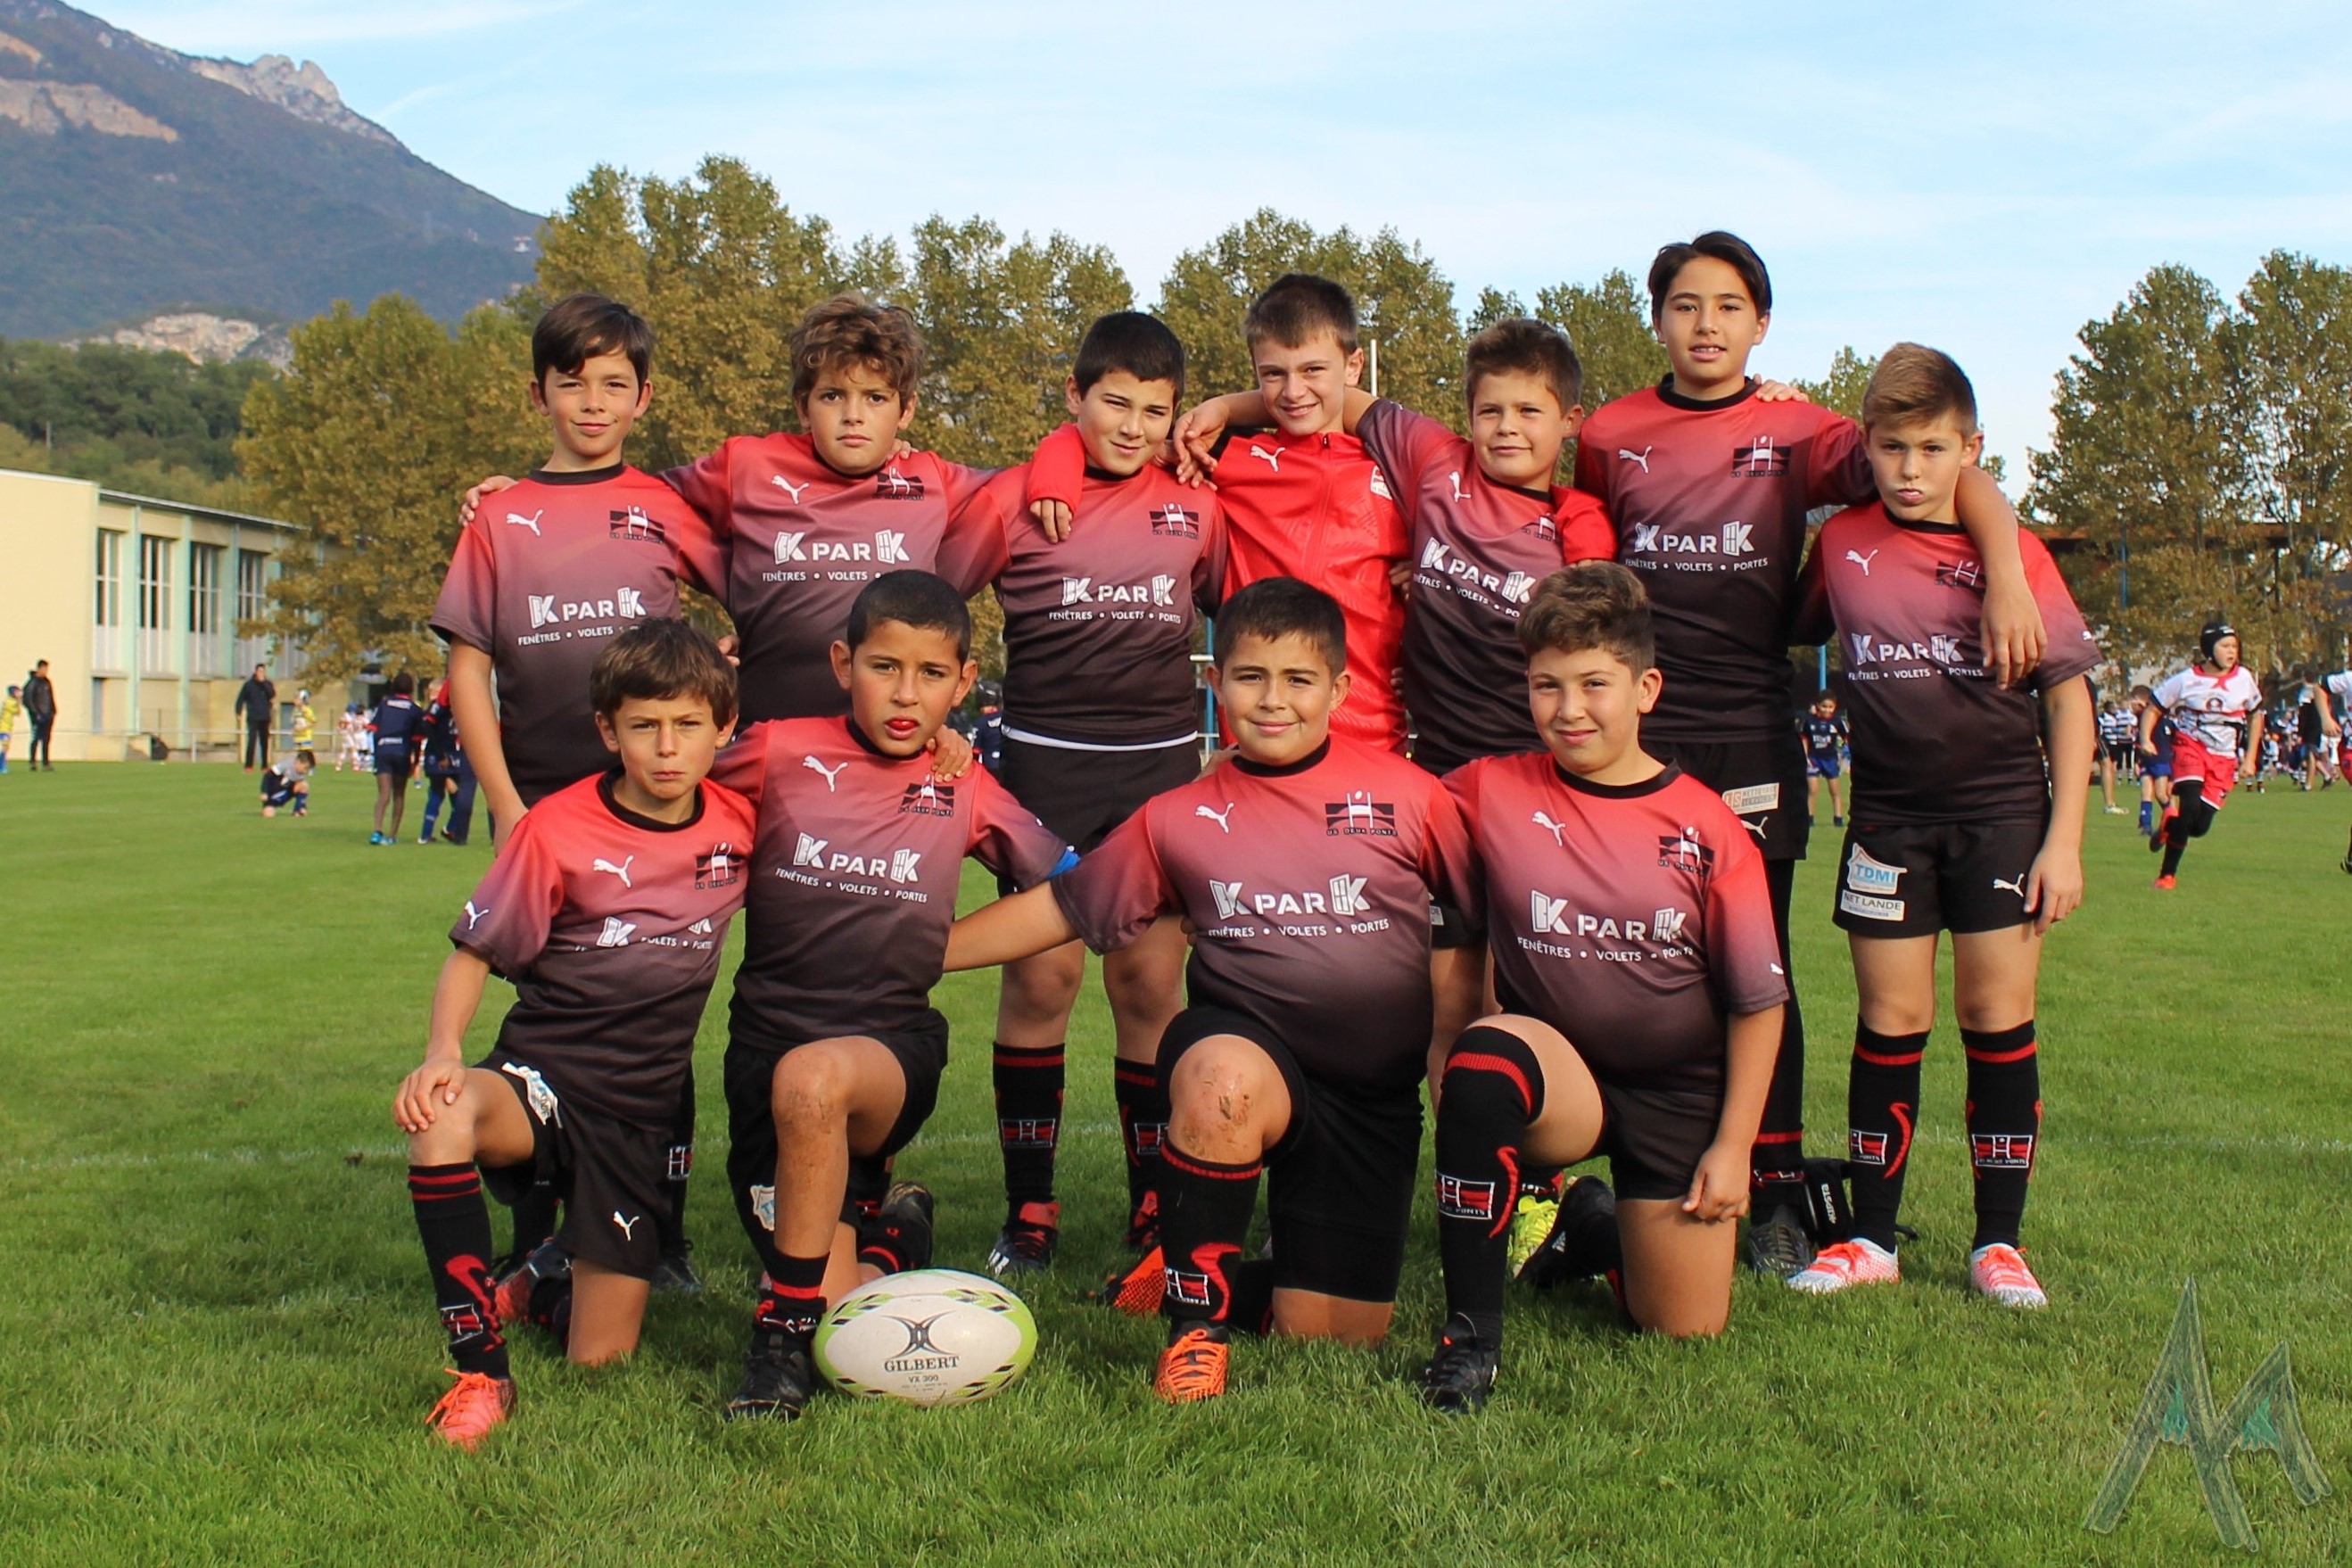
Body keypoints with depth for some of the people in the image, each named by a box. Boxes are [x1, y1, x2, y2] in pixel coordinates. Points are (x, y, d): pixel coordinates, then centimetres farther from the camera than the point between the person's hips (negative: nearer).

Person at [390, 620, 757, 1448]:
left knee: (600, 1360, 0)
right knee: (443, 1118, -40)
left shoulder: (740, 821, -2)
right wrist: (443, 1054, -24)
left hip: (639, 1114, 3)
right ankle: (481, 1371, -26)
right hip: (541, 1075, -2)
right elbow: (473, 953, -5)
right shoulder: (557, 830, -11)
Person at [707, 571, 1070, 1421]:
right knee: (846, 1316, -11)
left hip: (892, 1049, 0)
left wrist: (935, 944, 6)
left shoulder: (967, 794, 6)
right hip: (767, 1042, 1)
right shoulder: (777, 753, 2)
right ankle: (886, 1233, 27)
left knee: (811, 1081, -38)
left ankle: (784, 1337, -21)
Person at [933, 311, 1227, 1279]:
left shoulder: (1196, 511, 9)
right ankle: (1028, 1210, 7)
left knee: (1151, 981, 1)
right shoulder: (1012, 500, 2)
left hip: (1162, 764, 2)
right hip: (1044, 766, -1)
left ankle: (1156, 1204, 13)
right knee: (1041, 974, -4)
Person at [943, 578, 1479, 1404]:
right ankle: (1194, 1317, -18)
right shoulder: (1179, 819, 3)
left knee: (1335, 1333, 0)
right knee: (1221, 1076, -39)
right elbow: (1059, 909, 10)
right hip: (1244, 1046, -1)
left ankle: (1223, 1286, 35)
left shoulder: (1405, 793, -2)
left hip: (1375, 1094, 1)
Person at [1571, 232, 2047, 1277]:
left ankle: (1776, 1196, 12)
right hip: (1637, 737, 1)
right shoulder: (1607, 437, 6)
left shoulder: (1796, 434, 2)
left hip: (1752, 739, -1)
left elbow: (1957, 479, -5)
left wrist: (2005, 578, -21)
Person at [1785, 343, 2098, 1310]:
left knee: (1998, 1016, 0)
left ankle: (1999, 1240, 12)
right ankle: (1872, 1238, 13)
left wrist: (2064, 839, -6)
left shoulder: (2013, 555, -6)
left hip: (2003, 809, -2)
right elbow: (1794, 632, 22)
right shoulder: (1841, 543, 2)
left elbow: (2068, 696, -2)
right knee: (1891, 1021, 4)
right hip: (1887, 815, 2)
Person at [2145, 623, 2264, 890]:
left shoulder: (2244, 679, -2)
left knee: (2200, 826, -7)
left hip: (2224, 758, 3)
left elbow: (2255, 716, 13)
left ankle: (2171, 824, 31)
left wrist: (2249, 759, 8)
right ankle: (2167, 874, -4)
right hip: (2191, 746, -3)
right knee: (2191, 806, -24)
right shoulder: (2185, 680, -9)